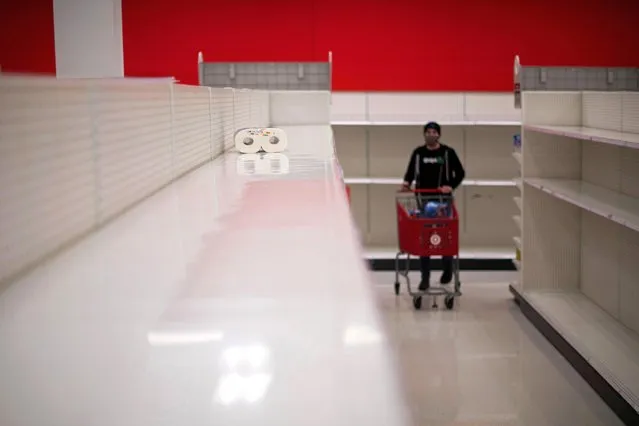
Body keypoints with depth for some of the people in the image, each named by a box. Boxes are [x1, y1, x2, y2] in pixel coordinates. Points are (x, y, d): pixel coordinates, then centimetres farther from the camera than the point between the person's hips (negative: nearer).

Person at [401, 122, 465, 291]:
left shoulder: (448, 152, 0)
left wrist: (451, 186, -12)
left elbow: (460, 173, 3)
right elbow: (410, 172, 12)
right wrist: (407, 182, -8)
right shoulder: (418, 153, 6)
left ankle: (447, 270, 32)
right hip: (423, 200, 1)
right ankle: (425, 278, 3)